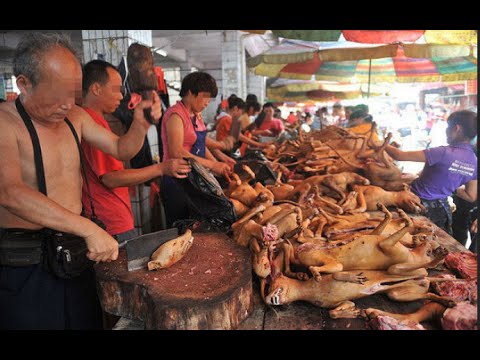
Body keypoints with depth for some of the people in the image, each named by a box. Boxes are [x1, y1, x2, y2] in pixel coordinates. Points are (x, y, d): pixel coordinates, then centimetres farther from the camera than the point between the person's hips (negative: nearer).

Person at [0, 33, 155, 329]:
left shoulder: (75, 116, 3)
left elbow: (122, 149, 11)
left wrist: (141, 125, -11)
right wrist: (89, 229, -41)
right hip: (24, 265, -6)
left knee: (90, 321, 20)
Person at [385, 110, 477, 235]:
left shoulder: (444, 153, -24)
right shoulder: (474, 162, -3)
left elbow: (399, 155, -23)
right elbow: (471, 197, 6)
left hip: (419, 204, -6)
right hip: (441, 209, 6)